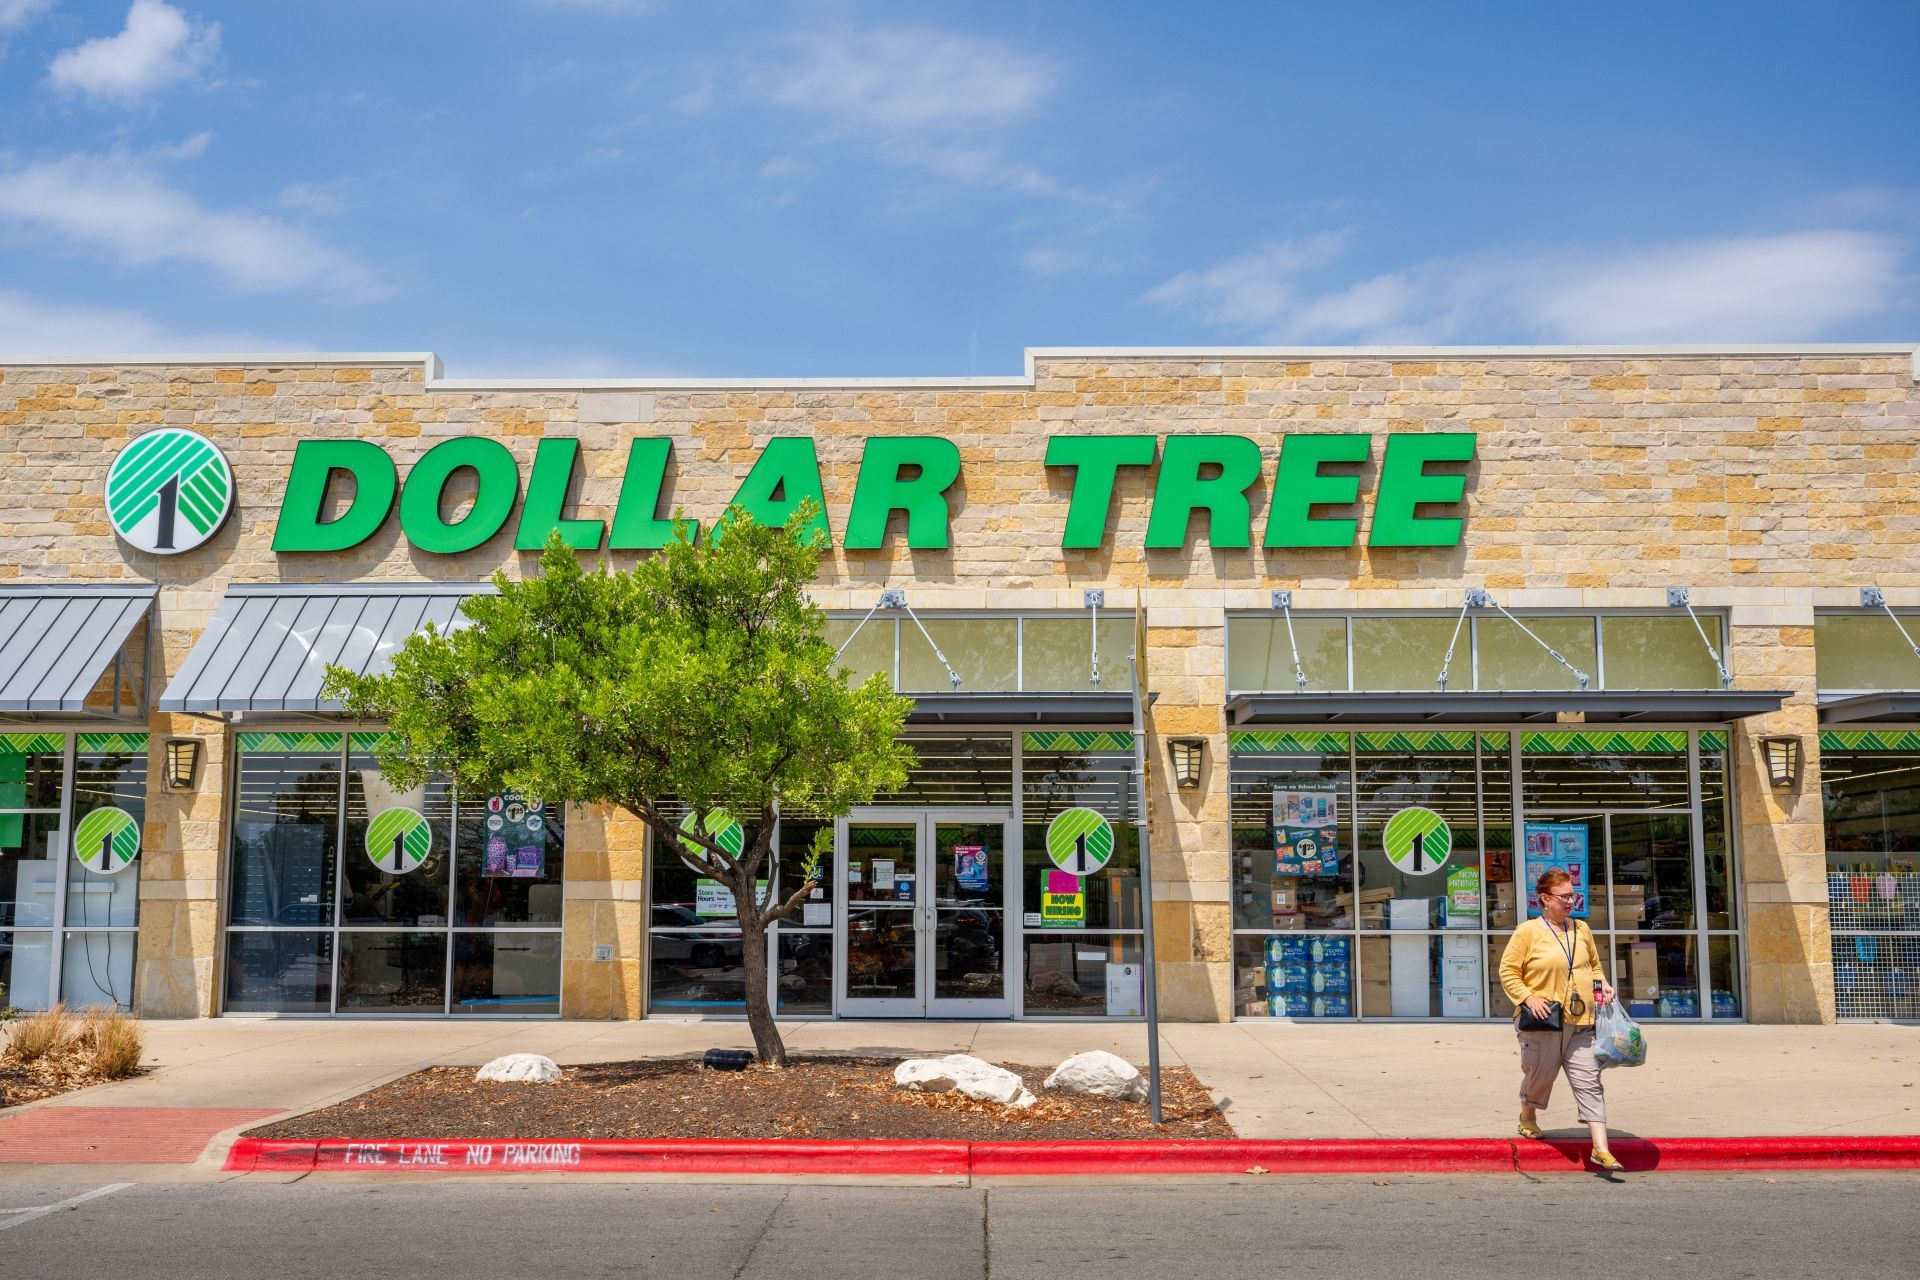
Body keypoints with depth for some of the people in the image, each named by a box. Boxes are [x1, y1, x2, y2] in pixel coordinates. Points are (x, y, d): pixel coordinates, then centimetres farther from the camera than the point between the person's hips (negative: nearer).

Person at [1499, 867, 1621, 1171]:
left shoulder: (1581, 929, 12)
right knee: (1539, 1075, 10)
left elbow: (1594, 964, 26)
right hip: (1543, 1022, -4)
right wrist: (1528, 998, -16)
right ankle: (1527, 1117, 43)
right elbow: (1508, 972, -5)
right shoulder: (1527, 932, -6)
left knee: (1589, 1082, -3)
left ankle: (1600, 1149, -3)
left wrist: (1601, 985, 7)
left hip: (1580, 1023, 4)